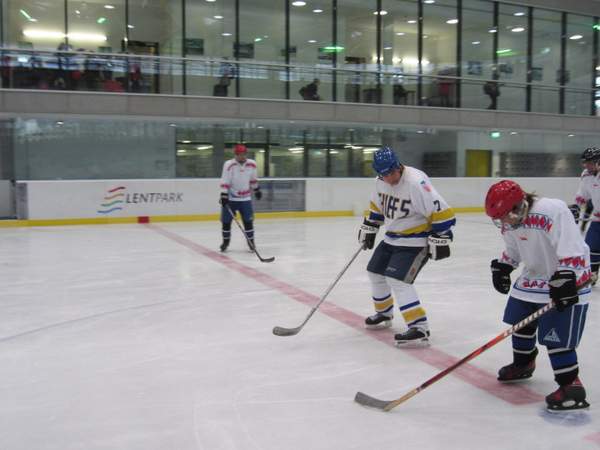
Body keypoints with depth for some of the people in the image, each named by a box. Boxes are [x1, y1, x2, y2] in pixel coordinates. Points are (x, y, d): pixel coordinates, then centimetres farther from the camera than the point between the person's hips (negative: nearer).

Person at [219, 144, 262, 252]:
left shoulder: (252, 164, -2)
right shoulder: (229, 165, -15)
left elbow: (253, 179, 14)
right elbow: (225, 182, -18)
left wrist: (257, 190, 21)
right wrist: (224, 196, -23)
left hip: (245, 198, 2)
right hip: (230, 198, -2)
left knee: (248, 221, -1)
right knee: (226, 221, 3)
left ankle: (251, 241, 12)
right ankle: (226, 241, 21)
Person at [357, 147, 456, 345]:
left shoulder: (416, 182, -27)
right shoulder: (380, 181, -2)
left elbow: (440, 211, -26)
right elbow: (377, 206, 17)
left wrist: (440, 239, -25)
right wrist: (369, 228, 19)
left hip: (415, 242, -9)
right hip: (392, 238, 9)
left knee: (397, 280, -20)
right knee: (375, 272, 17)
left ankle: (420, 329, -18)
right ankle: (384, 313, 39)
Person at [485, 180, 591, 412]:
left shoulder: (553, 211, -30)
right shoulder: (510, 220, -4)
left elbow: (574, 252, -31)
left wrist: (565, 282, -34)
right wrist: (501, 268, 4)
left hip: (566, 281, -8)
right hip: (533, 277, 8)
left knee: (557, 336, -13)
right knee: (521, 322, 16)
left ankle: (571, 385, -1)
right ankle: (523, 364, 38)